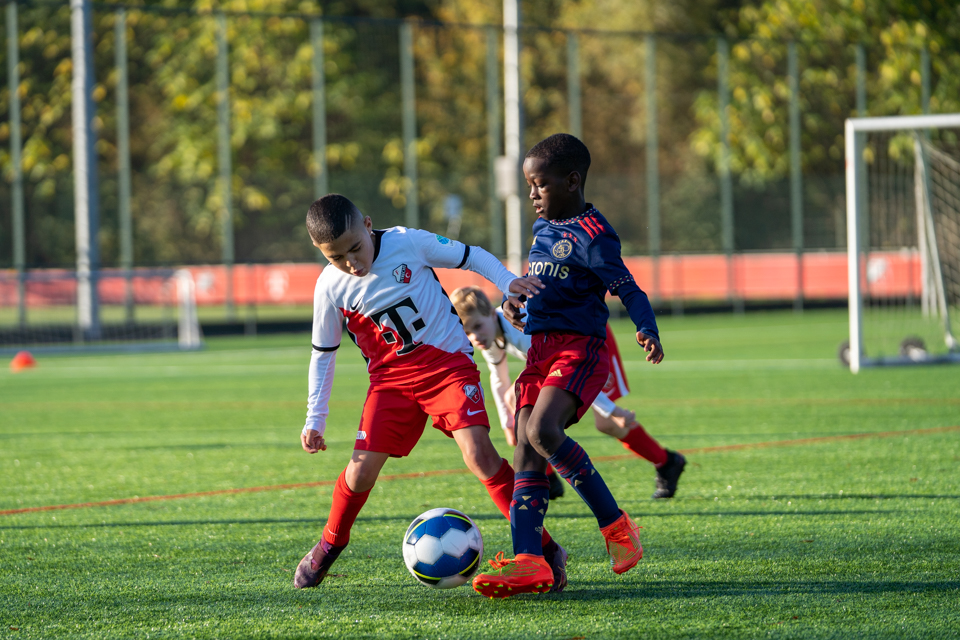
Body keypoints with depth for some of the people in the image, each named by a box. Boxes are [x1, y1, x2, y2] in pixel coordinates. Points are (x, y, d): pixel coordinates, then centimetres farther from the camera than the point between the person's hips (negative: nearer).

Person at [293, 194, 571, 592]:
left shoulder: (408, 242, -12)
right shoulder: (330, 287, -6)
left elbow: (470, 256, 2)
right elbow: (323, 353, 7)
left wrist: (507, 281, -14)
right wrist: (314, 419, 6)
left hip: (448, 361, -2)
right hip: (392, 378, 2)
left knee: (478, 452, -21)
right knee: (361, 471, -7)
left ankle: (542, 548, -15)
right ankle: (330, 545, 25)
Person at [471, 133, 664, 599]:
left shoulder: (591, 234, -10)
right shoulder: (543, 228, 15)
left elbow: (630, 291, -15)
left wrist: (647, 331, -32)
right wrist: (514, 300, 13)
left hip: (580, 347, -9)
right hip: (540, 347, 9)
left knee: (543, 430, -28)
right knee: (525, 454, -3)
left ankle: (614, 522, -15)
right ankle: (528, 561, -10)